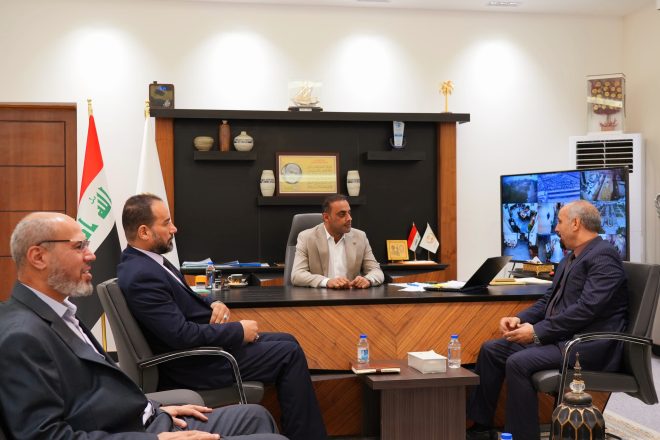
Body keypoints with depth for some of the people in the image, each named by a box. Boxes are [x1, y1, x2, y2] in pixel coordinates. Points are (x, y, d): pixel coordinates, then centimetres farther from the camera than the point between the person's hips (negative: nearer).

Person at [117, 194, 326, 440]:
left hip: (205, 341, 10)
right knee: (289, 354, -6)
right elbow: (183, 336, -29)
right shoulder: (141, 276, -26)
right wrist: (239, 331, -17)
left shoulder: (147, 261, 6)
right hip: (194, 364, -10)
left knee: (287, 342, 11)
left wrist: (214, 304, -3)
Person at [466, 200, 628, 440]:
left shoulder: (603, 256, -13)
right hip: (560, 337, 10)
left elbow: (587, 308, -23)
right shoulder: (570, 258, 18)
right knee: (491, 349, 4)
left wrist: (537, 331, -21)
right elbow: (549, 300, 20)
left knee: (518, 363, -28)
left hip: (588, 344, -10)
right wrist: (520, 319, 0)